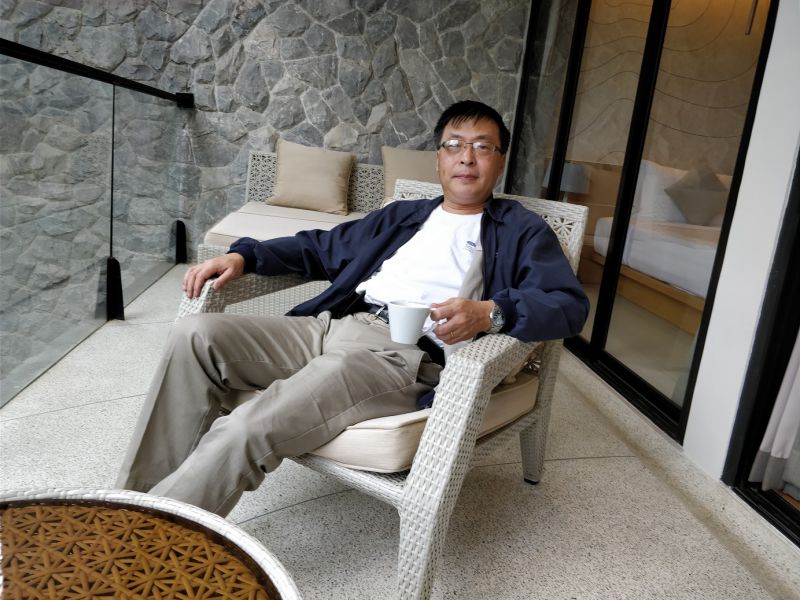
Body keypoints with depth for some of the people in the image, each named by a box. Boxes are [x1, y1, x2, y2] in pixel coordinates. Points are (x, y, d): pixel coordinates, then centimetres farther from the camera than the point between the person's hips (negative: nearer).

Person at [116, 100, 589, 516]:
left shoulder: (520, 230, 13)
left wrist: (491, 312, -23)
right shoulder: (403, 215, 29)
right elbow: (322, 248, 31)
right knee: (196, 335, -12)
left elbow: (570, 303, -2)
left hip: (406, 353, -6)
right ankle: (135, 500, -5)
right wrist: (243, 256, 15)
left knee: (244, 432, -27)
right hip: (330, 325, 7)